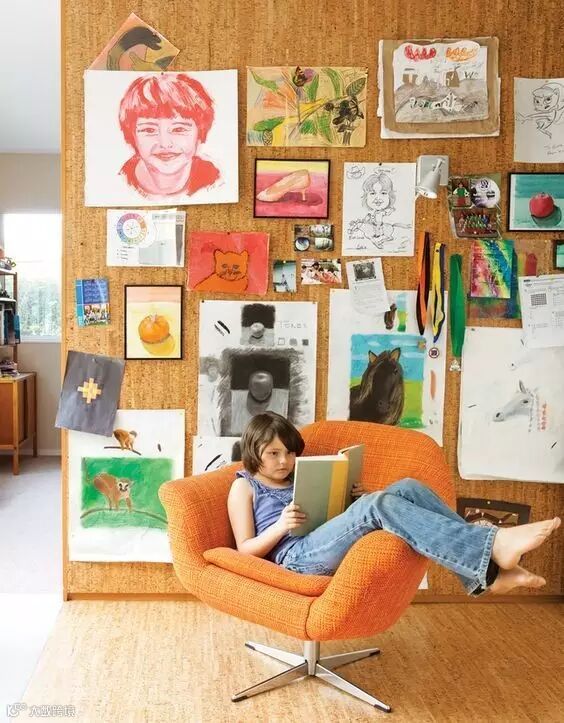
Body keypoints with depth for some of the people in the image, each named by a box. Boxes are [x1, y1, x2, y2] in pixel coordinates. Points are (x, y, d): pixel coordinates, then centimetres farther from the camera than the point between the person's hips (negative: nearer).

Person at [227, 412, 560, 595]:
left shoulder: (300, 478, 29)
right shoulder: (244, 486, 11)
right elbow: (245, 550, 2)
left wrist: (352, 498, 6)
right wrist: (280, 527, -15)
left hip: (334, 547, 7)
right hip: (298, 558, -6)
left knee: (407, 488, -16)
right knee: (377, 505, -33)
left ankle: (486, 572, -25)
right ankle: (493, 545, -42)